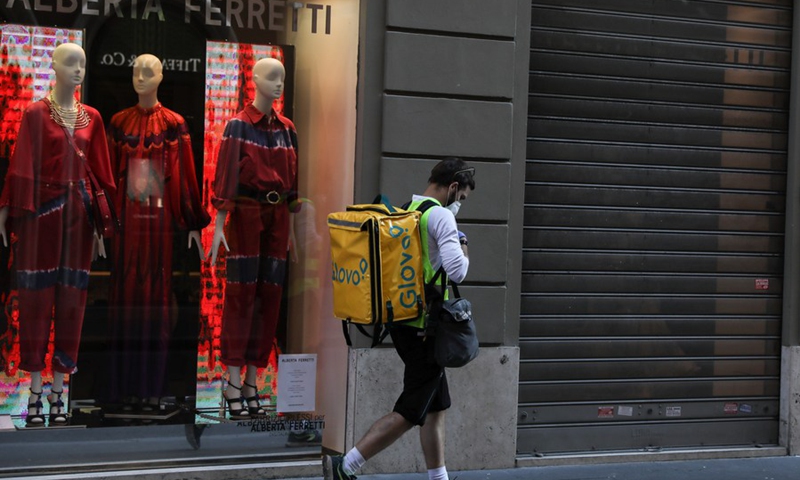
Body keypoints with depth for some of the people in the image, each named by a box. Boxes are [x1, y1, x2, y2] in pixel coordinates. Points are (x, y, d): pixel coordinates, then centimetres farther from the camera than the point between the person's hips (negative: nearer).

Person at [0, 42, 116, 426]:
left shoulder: (91, 117, 9)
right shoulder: (36, 113, -3)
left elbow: (100, 170, 11)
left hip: (78, 213, 4)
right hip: (41, 212, -4)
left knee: (71, 302, 4)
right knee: (37, 299, 0)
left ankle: (59, 394, 10)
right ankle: (35, 395, 5)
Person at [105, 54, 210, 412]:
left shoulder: (174, 124, 1)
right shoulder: (120, 123, 7)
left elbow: (186, 175, 1)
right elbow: (109, 174, 8)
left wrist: (194, 225, -2)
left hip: (160, 218, -2)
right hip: (127, 217, 2)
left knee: (156, 293, 1)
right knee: (127, 292, 2)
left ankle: (151, 385, 6)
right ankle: (128, 384, 8)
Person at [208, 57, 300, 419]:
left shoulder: (286, 129, 13)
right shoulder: (238, 125, -3)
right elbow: (225, 175, -8)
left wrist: (293, 227, 14)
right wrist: (218, 227, -14)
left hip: (278, 216, 5)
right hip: (246, 213, -5)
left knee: (269, 297, 3)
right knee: (241, 294, -6)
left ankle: (252, 382, 9)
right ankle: (233, 385, -5)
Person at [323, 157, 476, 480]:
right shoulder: (441, 215, -13)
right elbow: (457, 271, -22)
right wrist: (463, 244, -5)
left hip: (401, 320, 9)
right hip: (425, 328, -9)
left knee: (436, 408, 16)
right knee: (409, 413, -4)